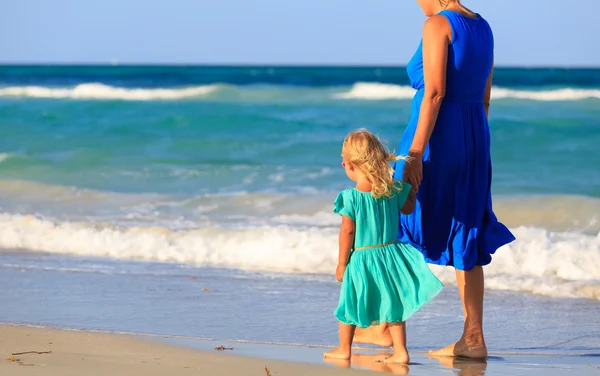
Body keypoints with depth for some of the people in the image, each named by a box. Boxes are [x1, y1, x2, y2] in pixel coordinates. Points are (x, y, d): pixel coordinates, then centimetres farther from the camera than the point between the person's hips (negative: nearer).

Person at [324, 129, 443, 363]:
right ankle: (400, 351, 10)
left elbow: (347, 231, -14)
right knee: (392, 305, 13)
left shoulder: (350, 197, -17)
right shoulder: (393, 189, -4)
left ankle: (344, 349, 25)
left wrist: (341, 263, -5)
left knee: (349, 305, 14)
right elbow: (408, 207, 13)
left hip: (360, 258, -4)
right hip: (389, 254, 4)